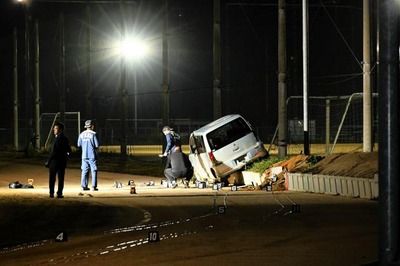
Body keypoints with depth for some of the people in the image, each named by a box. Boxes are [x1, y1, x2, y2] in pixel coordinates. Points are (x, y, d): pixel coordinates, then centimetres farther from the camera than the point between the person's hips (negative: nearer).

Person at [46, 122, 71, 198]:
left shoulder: (58, 138, -15)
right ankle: (59, 193, 4)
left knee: (52, 178, 4)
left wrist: (48, 161, -11)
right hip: (63, 161, 6)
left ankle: (52, 193, 4)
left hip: (54, 160, -6)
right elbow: (69, 151, 13)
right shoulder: (65, 139, 7)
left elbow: (53, 151, -17)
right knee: (61, 178, 7)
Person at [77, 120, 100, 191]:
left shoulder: (81, 134, 4)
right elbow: (97, 145, -10)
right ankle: (94, 186, -4)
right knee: (94, 170, 1)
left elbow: (79, 145, 8)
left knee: (84, 171, 8)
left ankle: (84, 186, 6)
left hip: (84, 155, 4)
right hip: (92, 156, -4)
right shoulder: (93, 134, -9)